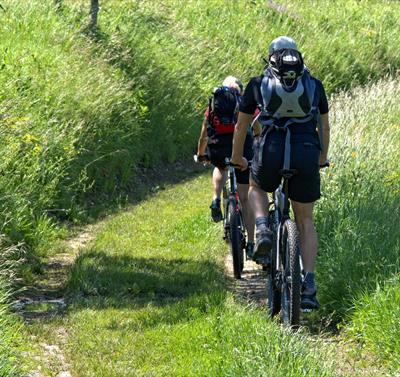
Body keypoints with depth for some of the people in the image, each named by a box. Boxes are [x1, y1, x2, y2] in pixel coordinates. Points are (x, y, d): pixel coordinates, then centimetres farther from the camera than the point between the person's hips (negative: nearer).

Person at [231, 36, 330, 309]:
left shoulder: (258, 84, 14)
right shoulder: (314, 85, 17)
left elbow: (241, 126, 21)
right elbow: (324, 126, 25)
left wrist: (237, 158, 35)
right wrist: (322, 158, 40)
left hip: (271, 152, -1)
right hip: (307, 154, 1)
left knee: (256, 188, 33)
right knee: (305, 221, 13)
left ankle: (263, 231, 4)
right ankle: (309, 284, 2)